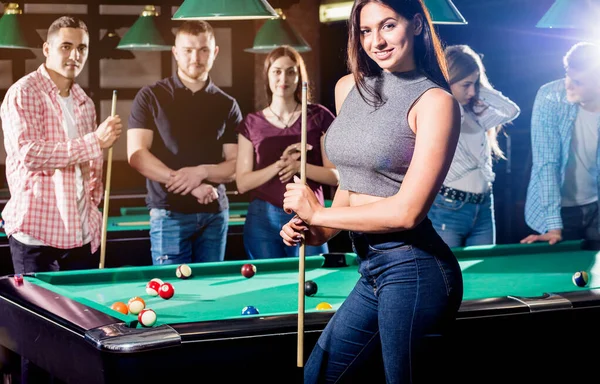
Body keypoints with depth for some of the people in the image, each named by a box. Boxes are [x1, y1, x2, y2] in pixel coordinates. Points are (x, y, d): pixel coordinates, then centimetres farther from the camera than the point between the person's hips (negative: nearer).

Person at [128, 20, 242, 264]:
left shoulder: (228, 106, 8)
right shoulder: (150, 97, 0)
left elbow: (236, 166, 5)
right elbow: (136, 155, -8)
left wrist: (202, 172, -16)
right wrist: (186, 183, -16)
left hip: (216, 213, 3)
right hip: (170, 212, -3)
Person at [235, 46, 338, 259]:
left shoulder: (319, 117, 4)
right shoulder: (252, 124, 7)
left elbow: (336, 176, 1)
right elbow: (242, 183, 1)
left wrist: (299, 166, -15)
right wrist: (280, 164, -13)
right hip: (263, 220, 1)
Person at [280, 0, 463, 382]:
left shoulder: (436, 101, -11)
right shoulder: (349, 87, 10)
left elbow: (408, 211, -18)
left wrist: (319, 214, -9)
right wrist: (320, 232, 3)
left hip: (413, 268, -8)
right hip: (372, 270, 8)